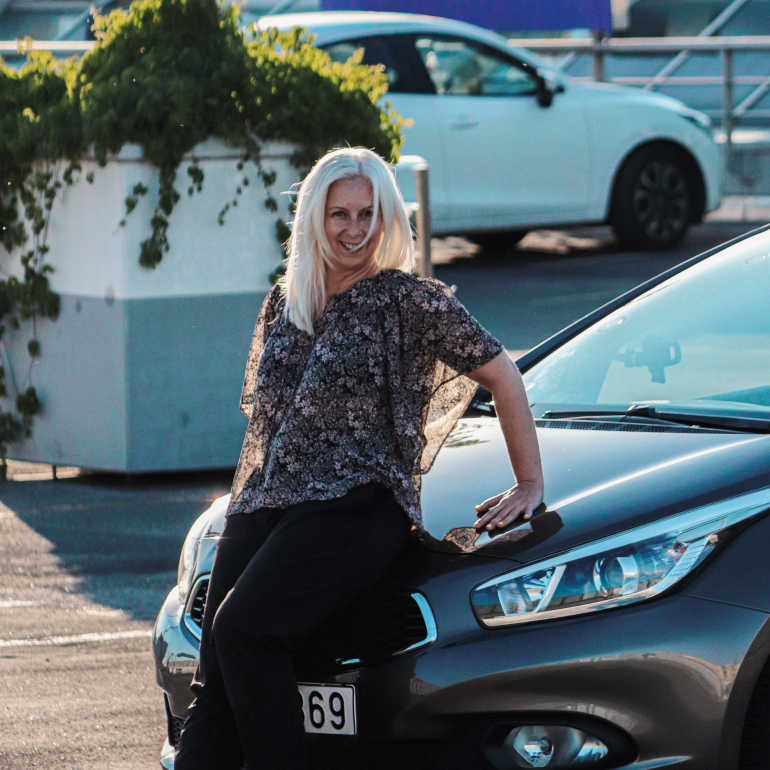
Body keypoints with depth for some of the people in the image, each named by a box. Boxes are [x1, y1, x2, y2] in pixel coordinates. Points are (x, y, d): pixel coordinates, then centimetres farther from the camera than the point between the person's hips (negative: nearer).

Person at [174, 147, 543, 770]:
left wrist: (530, 485, 5)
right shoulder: (283, 303, 20)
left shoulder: (409, 302, 2)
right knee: (215, 678, -13)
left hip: (356, 505, -5)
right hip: (263, 506, 5)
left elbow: (502, 375, 5)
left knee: (243, 627, -28)